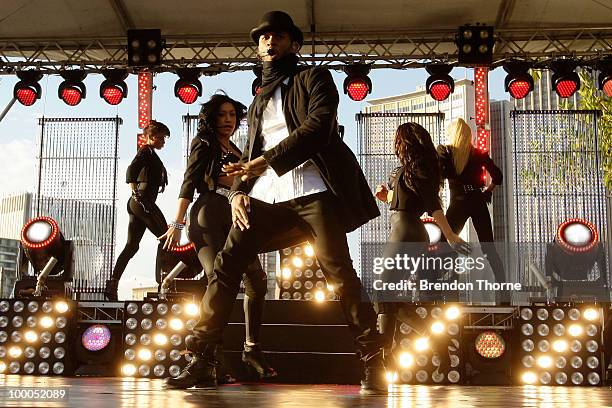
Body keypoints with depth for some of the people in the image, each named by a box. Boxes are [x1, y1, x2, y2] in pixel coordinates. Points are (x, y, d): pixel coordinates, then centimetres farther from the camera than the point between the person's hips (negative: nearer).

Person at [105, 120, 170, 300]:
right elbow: (131, 170, -21)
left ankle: (112, 286, 3)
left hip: (136, 204, 10)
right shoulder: (147, 150, -5)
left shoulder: (149, 153, 24)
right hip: (144, 201, -10)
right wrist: (136, 194, -23)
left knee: (131, 246, 6)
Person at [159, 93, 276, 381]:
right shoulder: (204, 144, 8)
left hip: (234, 219, 7)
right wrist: (177, 224, -11)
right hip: (208, 218, -7)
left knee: (257, 280, -2)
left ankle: (252, 348, 7)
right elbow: (189, 183, -2)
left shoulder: (236, 152, 26)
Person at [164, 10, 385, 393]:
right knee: (227, 264, -7)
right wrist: (239, 191, 3)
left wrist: (267, 160, -14)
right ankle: (202, 361, -3)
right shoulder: (259, 102, 28)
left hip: (313, 189, -5)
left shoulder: (313, 78, 11)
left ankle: (373, 363, -1)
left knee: (339, 271, -9)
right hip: (266, 196, 5)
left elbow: (318, 126, -7)